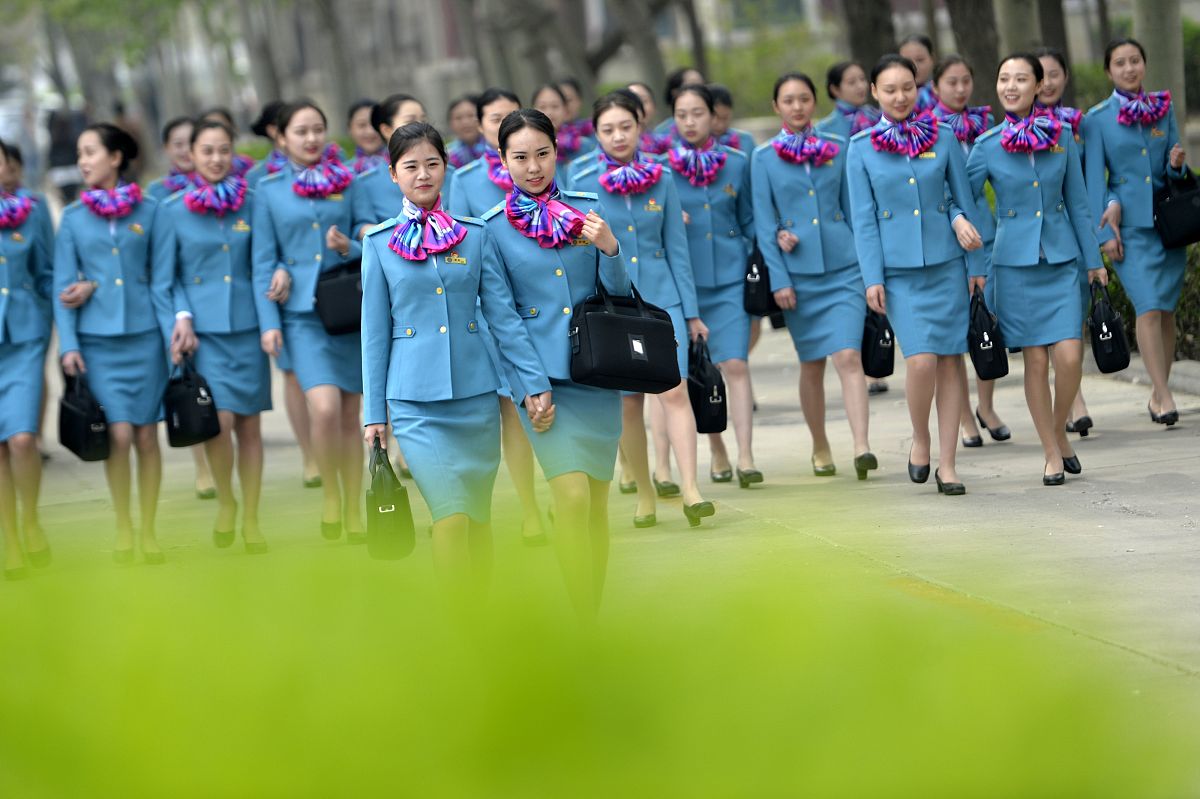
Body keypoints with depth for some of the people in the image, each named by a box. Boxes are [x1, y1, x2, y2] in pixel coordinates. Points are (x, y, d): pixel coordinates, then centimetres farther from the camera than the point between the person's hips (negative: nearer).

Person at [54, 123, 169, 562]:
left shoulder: (148, 210, 1)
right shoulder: (73, 216, 5)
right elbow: (63, 286, 3)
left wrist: (95, 286, -1)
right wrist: (68, 344, -5)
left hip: (144, 335, 0)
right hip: (97, 340, 0)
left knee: (146, 435, 2)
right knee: (119, 435, -7)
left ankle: (148, 530, 13)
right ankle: (123, 529, 8)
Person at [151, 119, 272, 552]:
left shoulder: (249, 203, 6)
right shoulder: (172, 210, 1)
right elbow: (162, 280, 3)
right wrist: (180, 320, -9)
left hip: (246, 326, 2)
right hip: (203, 331, -2)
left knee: (249, 424, 4)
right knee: (219, 420, -15)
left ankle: (251, 518, 16)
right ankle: (225, 502, 10)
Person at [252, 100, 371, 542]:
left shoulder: (346, 182, 7)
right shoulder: (269, 190, 4)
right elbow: (263, 262, 3)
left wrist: (350, 248, -15)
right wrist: (269, 322, -3)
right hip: (302, 312, -2)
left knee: (350, 414, 4)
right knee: (324, 407, -20)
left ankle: (354, 515, 14)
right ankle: (330, 494, 0)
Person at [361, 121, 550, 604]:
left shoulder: (475, 236, 6)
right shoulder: (379, 243, 4)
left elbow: (503, 315, 5)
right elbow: (375, 333, 6)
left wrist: (535, 383, -1)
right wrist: (373, 412, 5)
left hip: (476, 393, 2)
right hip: (416, 401, -2)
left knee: (478, 516, 6)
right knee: (451, 519, -13)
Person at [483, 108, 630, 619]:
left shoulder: (587, 209, 7)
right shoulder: (493, 227, 0)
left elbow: (618, 291, 7)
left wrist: (610, 249, -13)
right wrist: (529, 391, -7)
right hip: (541, 374, -3)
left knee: (597, 500, 5)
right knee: (572, 495, -16)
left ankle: (592, 619, 15)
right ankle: (582, 623, -12)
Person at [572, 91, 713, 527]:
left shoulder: (661, 182, 5)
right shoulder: (583, 187, 0)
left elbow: (677, 249, 8)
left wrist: (691, 311, 7)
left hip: (661, 298, 0)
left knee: (673, 392, -13)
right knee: (627, 403, 4)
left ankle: (690, 488, -15)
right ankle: (644, 494, 15)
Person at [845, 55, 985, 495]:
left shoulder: (943, 137, 4)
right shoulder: (862, 148, 2)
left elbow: (964, 198, 9)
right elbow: (863, 218, 2)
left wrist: (977, 265, 4)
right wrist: (872, 278, -5)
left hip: (946, 263, 2)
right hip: (899, 270, -2)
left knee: (949, 361, 1)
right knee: (921, 359, -15)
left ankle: (947, 463, 7)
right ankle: (920, 440, 10)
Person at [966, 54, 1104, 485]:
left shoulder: (1062, 137, 2)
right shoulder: (987, 146, -3)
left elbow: (1077, 203, 8)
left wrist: (1093, 261, 10)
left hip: (1061, 259, 1)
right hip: (1015, 264, -1)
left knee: (1069, 356, -10)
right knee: (1036, 361, 0)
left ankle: (1060, 433, 14)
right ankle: (1052, 454, 11)